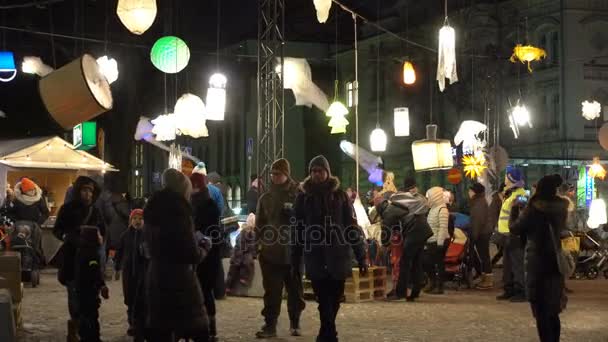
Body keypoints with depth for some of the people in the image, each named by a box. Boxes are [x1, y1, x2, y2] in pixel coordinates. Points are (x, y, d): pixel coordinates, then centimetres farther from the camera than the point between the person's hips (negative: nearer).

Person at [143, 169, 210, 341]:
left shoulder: (153, 212, 8)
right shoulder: (179, 211, -15)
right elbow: (191, 253, -15)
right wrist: (202, 249, 7)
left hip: (155, 277, 8)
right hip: (179, 277, -7)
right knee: (198, 328, 4)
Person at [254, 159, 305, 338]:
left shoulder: (298, 194, -3)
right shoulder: (266, 197, 9)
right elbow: (259, 223, 13)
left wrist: (292, 214, -20)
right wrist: (259, 242, 5)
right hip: (270, 251, 2)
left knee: (295, 290, 11)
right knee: (271, 291, 0)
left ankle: (295, 323, 24)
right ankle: (270, 325, 4)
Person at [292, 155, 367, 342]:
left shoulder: (339, 195, 5)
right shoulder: (303, 197, 7)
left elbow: (352, 227, 4)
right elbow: (297, 231, 7)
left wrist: (361, 257, -1)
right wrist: (295, 262, 4)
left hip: (338, 258, 0)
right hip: (315, 259, 0)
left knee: (334, 300, 6)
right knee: (325, 301, -6)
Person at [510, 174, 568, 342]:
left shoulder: (534, 209, -16)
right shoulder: (560, 208, 1)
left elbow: (515, 228, -6)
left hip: (538, 264, -6)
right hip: (556, 263, 6)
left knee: (541, 311, 0)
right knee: (553, 311, 16)